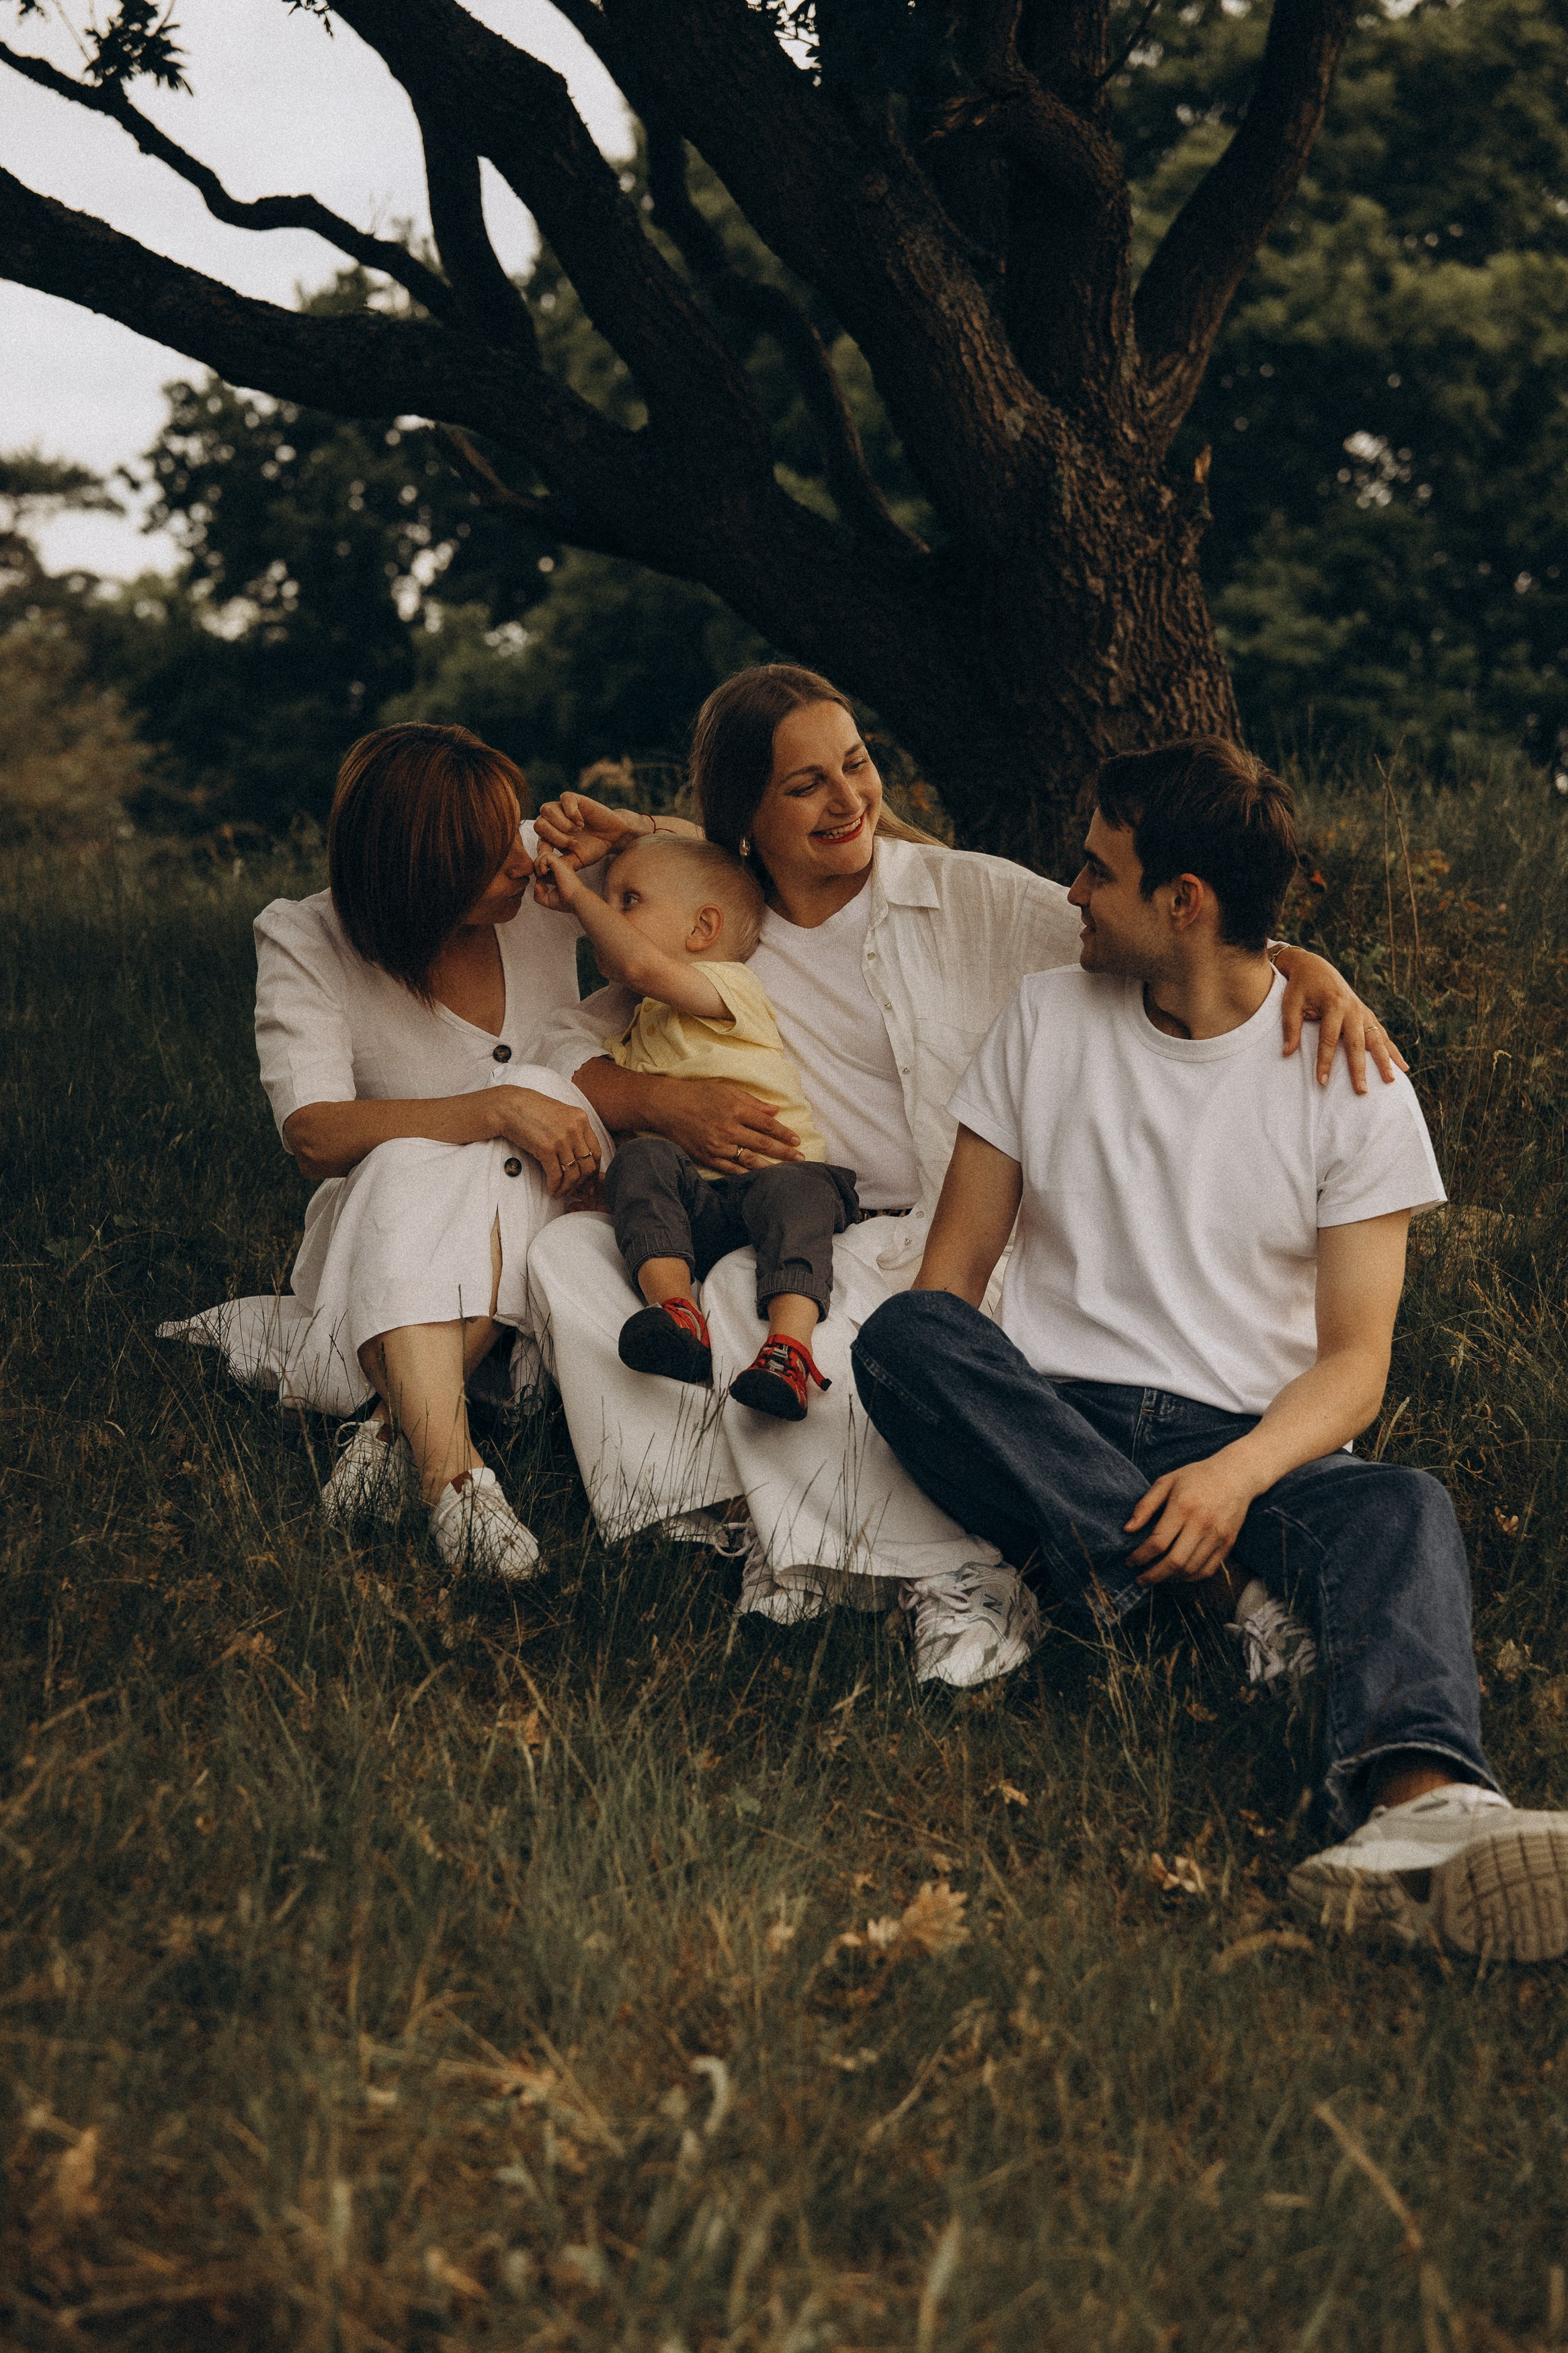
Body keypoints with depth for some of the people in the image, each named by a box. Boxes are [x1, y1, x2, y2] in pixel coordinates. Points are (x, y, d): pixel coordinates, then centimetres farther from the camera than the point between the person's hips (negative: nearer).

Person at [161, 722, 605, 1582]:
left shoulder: (545, 872, -4)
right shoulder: (306, 945, -12)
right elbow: (317, 1136, -26)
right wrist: (499, 1108, -36)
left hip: (539, 1218, 3)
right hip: (385, 1236, -2)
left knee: (541, 1090, -31)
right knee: (408, 1170, -37)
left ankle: (403, 1428, -33)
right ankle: (452, 1478, -50)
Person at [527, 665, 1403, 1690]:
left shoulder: (971, 897, 2)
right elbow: (565, 1046, 10)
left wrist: (1307, 964, -23)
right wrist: (664, 1103, -11)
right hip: (807, 1244, 5)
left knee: (750, 1293, -34)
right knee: (569, 1250, -16)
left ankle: (955, 1571, -30)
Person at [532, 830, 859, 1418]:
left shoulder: (728, 985, 5)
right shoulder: (635, 1033, 30)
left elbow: (643, 966, -14)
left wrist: (577, 895, -6)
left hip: (777, 1166, -4)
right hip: (693, 1206, 4)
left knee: (795, 1191, -37)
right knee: (641, 1157, -26)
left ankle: (789, 1347, -54)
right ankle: (676, 1311, -45)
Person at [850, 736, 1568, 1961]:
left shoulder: (1350, 1077, 2)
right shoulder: (1048, 1019, 10)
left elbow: (1354, 1363, -3)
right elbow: (951, 1269, 9)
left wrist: (1238, 1475, -24)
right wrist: (925, 1397, -13)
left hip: (1252, 1442, -2)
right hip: (1048, 1426, 2)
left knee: (1406, 1510, -36)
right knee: (903, 1335, -30)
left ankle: (1422, 1800, -67)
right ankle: (1220, 1589, -33)